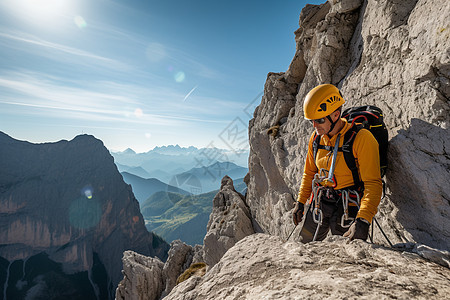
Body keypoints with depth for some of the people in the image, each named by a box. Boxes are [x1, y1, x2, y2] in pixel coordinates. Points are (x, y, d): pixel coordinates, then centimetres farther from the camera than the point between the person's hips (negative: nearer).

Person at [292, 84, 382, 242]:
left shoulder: (361, 138, -18)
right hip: (320, 203, 5)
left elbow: (373, 183, -19)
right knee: (304, 247, 14)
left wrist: (363, 220, -28)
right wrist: (300, 202, 10)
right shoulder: (316, 137, -1)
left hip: (347, 205, -4)